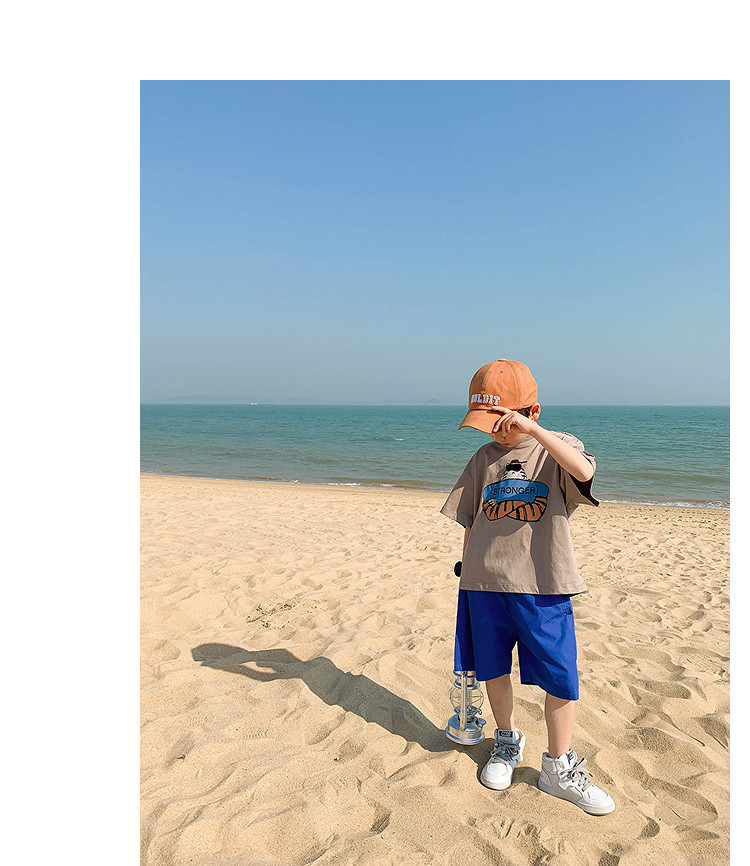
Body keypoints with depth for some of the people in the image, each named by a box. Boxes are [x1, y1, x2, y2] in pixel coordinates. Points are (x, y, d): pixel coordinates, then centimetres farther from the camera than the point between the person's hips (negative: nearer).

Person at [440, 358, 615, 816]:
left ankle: (559, 767, 23)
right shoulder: (485, 458, 7)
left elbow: (584, 471, -28)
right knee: (492, 668, 14)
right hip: (486, 583, 4)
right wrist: (469, 567, 13)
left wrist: (533, 430, -33)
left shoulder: (558, 447, -3)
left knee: (561, 677, 2)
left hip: (544, 588, -3)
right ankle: (508, 741, 39)